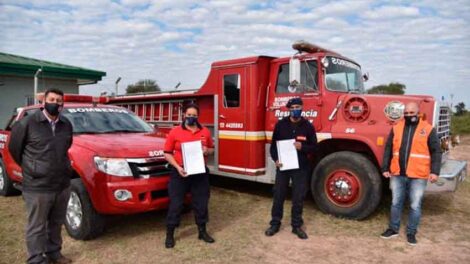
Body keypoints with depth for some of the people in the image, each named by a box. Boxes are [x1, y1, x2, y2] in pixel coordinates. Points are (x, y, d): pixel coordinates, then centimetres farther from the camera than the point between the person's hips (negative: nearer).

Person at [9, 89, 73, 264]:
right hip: (37, 187, -5)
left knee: (56, 224, 19)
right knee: (37, 228, 7)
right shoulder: (28, 123, -9)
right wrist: (30, 168, 7)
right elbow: (14, 147, 1)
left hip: (63, 185, 5)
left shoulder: (67, 125, 7)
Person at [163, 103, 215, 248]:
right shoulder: (175, 132, -4)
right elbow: (167, 153, -3)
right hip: (180, 172, -3)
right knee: (176, 204, 3)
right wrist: (177, 167, -16)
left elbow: (211, 149, 16)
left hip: (200, 172, 3)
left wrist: (207, 151, -8)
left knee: (201, 202, 11)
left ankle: (202, 231, 27)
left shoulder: (205, 132, 5)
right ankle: (170, 234, 17)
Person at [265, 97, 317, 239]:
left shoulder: (308, 126, -1)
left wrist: (302, 147, -18)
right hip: (283, 165, 0)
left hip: (301, 167, 0)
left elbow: (314, 147, 2)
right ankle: (275, 224, 22)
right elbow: (273, 144, 4)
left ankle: (297, 226, 22)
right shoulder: (281, 124, 0)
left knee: (298, 198, 7)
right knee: (278, 196, 7)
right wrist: (275, 159, -11)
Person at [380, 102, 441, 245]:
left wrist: (435, 171, -11)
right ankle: (393, 229, 28)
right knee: (396, 203, 13)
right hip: (397, 175, 3)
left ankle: (411, 232, 23)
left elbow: (436, 152, -1)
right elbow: (388, 149, 8)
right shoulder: (396, 128, 6)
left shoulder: (428, 130, -1)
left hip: (418, 176, -2)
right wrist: (385, 168, 4)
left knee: (415, 206, 7)